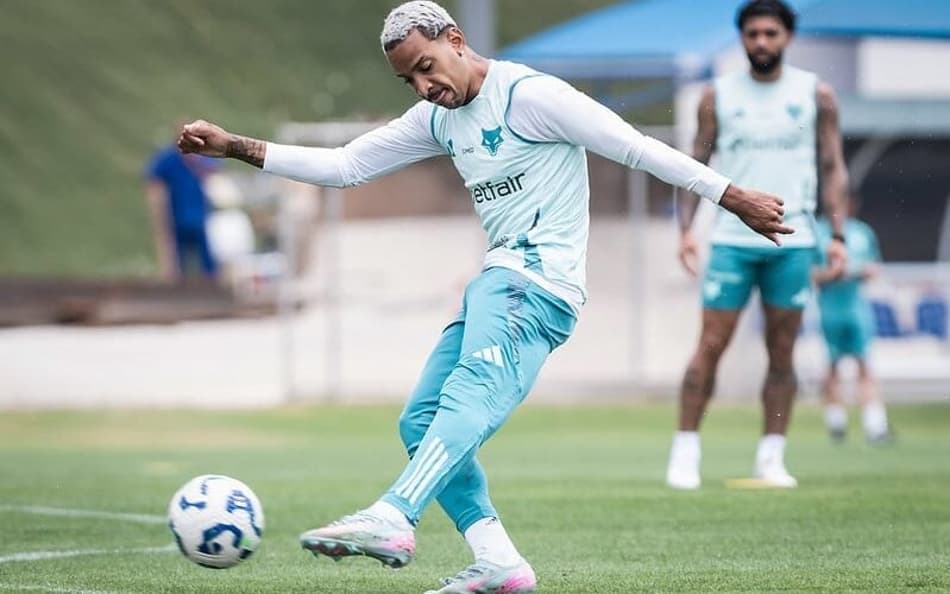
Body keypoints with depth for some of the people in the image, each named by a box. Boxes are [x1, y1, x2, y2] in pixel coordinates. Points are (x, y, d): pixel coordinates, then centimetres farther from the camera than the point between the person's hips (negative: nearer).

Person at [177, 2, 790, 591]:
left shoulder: (529, 94, -8)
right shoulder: (437, 120, 17)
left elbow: (636, 147, -9)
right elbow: (344, 166, 21)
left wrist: (735, 197, -11)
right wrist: (235, 147, 13)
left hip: (539, 278, -10)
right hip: (499, 281, 10)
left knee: (470, 398, -30)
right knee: (421, 422, 4)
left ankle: (391, 521, -51)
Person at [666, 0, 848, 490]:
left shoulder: (815, 95, 5)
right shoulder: (718, 95, 5)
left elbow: (832, 168, 8)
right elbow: (696, 164, 7)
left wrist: (837, 235, 0)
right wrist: (686, 228, -4)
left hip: (792, 242, 1)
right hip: (732, 240, -1)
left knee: (782, 352, 2)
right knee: (711, 345, -5)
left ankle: (771, 458, 7)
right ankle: (685, 451, -1)